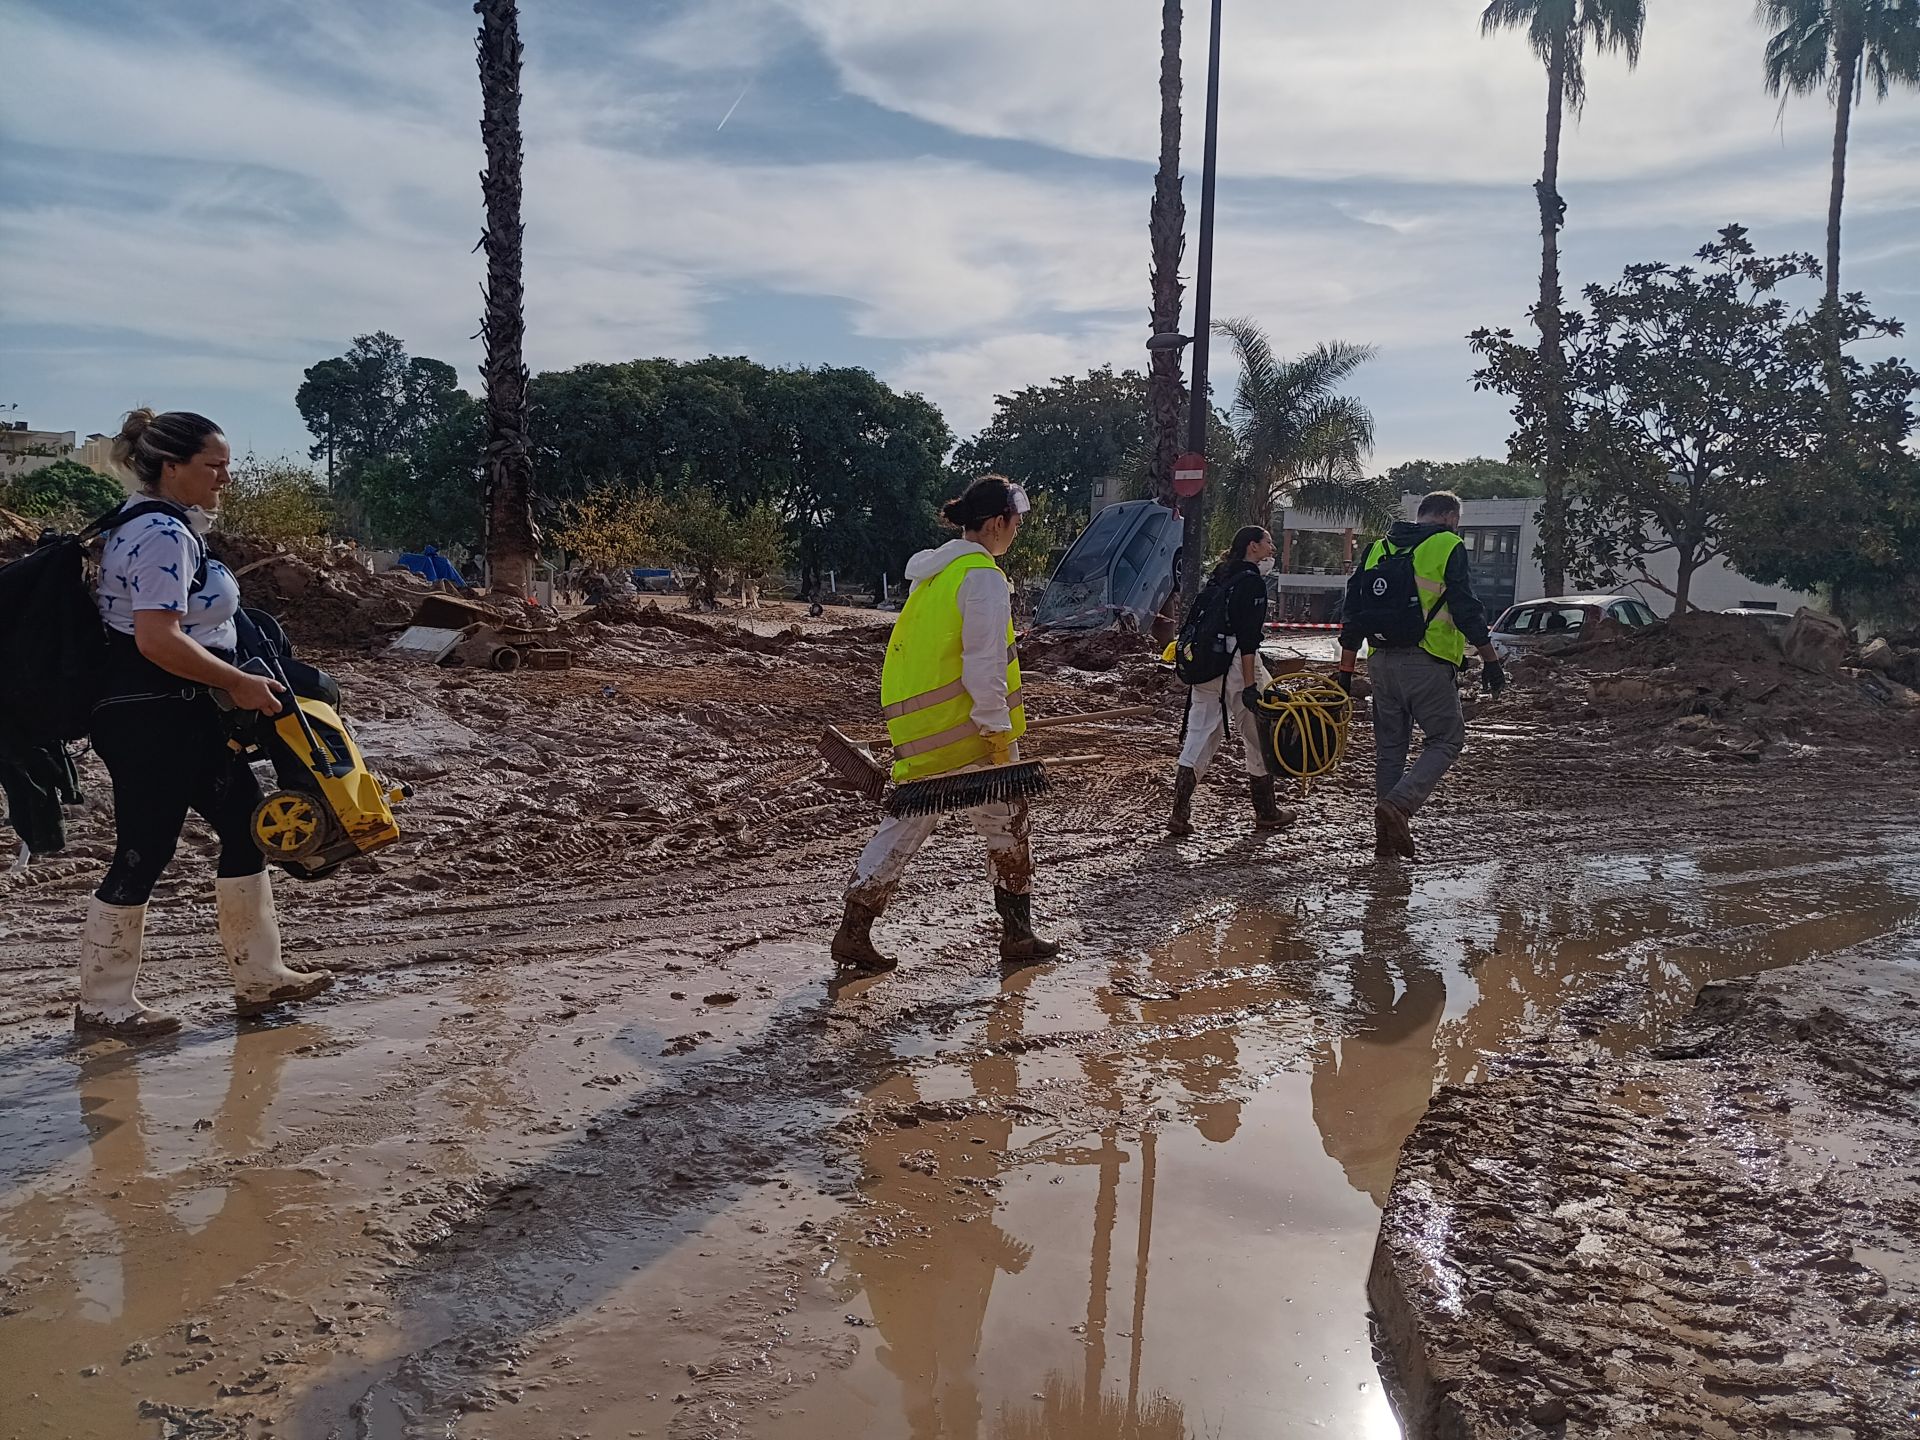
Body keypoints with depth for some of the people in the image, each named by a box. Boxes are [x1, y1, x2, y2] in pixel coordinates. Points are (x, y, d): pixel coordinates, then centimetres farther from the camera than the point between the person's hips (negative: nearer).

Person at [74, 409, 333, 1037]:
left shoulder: (167, 526, 13)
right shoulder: (164, 537, -19)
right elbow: (158, 638, -28)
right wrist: (240, 683, -20)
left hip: (187, 716, 11)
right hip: (151, 720, -11)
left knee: (245, 825, 13)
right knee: (143, 854, 0)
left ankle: (259, 977, 21)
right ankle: (103, 1003, 16)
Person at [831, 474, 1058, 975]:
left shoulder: (932, 570, 14)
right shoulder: (984, 576, -14)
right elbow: (984, 665, -19)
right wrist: (999, 732, -17)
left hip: (919, 731, 8)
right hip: (969, 732, -8)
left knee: (908, 824, 12)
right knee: (1007, 825, 8)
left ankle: (854, 932, 9)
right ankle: (1017, 936, 19)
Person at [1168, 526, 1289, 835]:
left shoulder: (1218, 576, 15)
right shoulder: (1252, 581, -10)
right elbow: (1246, 636, -18)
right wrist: (1250, 684, -21)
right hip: (1237, 664, -7)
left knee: (1200, 734, 6)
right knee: (1257, 738, 8)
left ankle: (1179, 812, -3)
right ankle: (1266, 812, 19)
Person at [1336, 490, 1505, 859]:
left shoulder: (1378, 548, 15)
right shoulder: (1448, 547, -2)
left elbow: (1353, 614, 14)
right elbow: (1467, 610, -8)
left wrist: (1345, 672, 18)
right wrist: (1491, 661, -1)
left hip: (1381, 663, 6)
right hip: (1427, 663, -6)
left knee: (1389, 747, 12)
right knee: (1446, 739, 4)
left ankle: (1387, 835, 14)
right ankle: (1399, 804, -16)